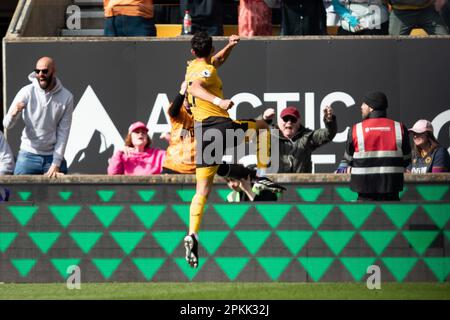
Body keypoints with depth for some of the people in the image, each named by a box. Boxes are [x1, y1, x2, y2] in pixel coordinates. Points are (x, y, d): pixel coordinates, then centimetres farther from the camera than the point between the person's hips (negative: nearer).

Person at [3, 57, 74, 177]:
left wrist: (56, 164, -9)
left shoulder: (66, 97, -5)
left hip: (53, 156, 0)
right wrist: (13, 114, -33)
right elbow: (7, 124, -9)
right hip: (28, 156, 0)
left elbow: (63, 132, -3)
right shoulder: (26, 92, -7)